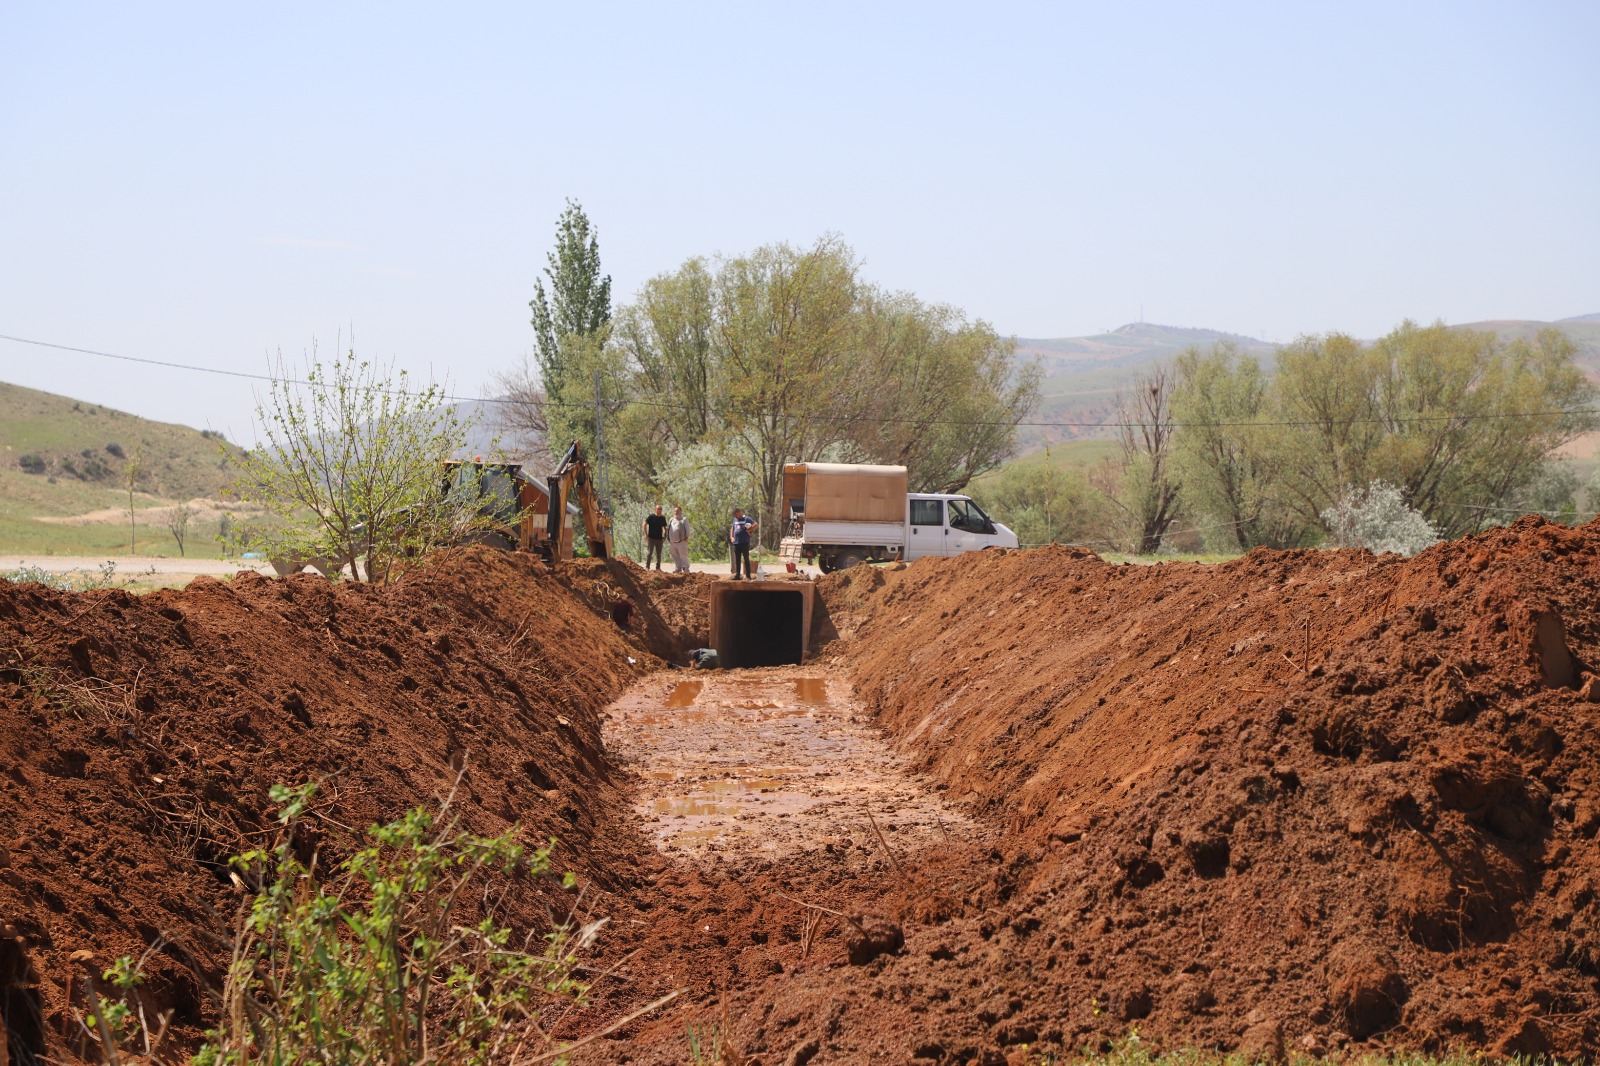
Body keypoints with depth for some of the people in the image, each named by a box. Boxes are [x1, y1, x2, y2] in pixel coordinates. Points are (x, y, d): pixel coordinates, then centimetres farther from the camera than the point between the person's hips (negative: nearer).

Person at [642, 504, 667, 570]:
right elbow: (644, 525, -4)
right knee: (649, 553, -4)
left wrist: (665, 537, 6)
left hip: (659, 539, 4)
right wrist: (646, 534, -10)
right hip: (651, 538, -4)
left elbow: (665, 528, 17)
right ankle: (647, 567, 1)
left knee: (658, 554, 8)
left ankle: (658, 567, 14)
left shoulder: (663, 518, 9)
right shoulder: (651, 517, -4)